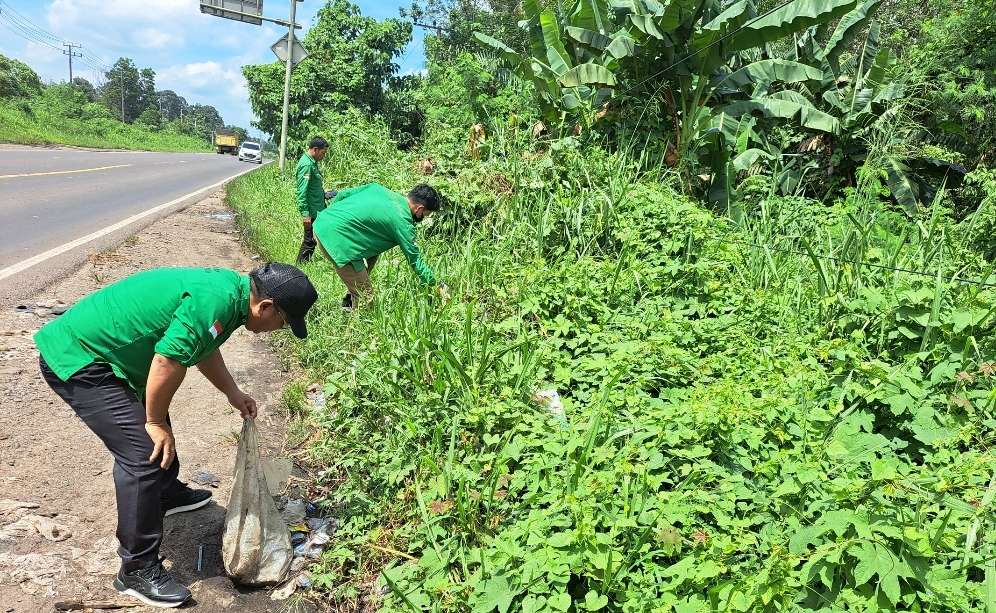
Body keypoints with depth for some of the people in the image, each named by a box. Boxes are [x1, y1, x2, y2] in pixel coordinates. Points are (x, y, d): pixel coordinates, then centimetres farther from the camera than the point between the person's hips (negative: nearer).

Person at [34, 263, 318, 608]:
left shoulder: (231, 286, 4)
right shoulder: (216, 302, -28)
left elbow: (202, 346, 20)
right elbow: (167, 363, -29)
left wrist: (233, 393, 24)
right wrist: (156, 423, -14)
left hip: (89, 347, 11)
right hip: (78, 361, -10)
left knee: (155, 427, 25)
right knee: (145, 453, -13)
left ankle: (166, 494, 48)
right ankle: (137, 570, -3)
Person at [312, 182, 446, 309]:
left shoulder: (379, 188, 11)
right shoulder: (403, 222, -9)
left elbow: (342, 194, 15)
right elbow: (415, 260, -3)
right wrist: (437, 286, 7)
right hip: (335, 238, -9)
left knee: (373, 252, 24)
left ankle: (349, 300, 30)